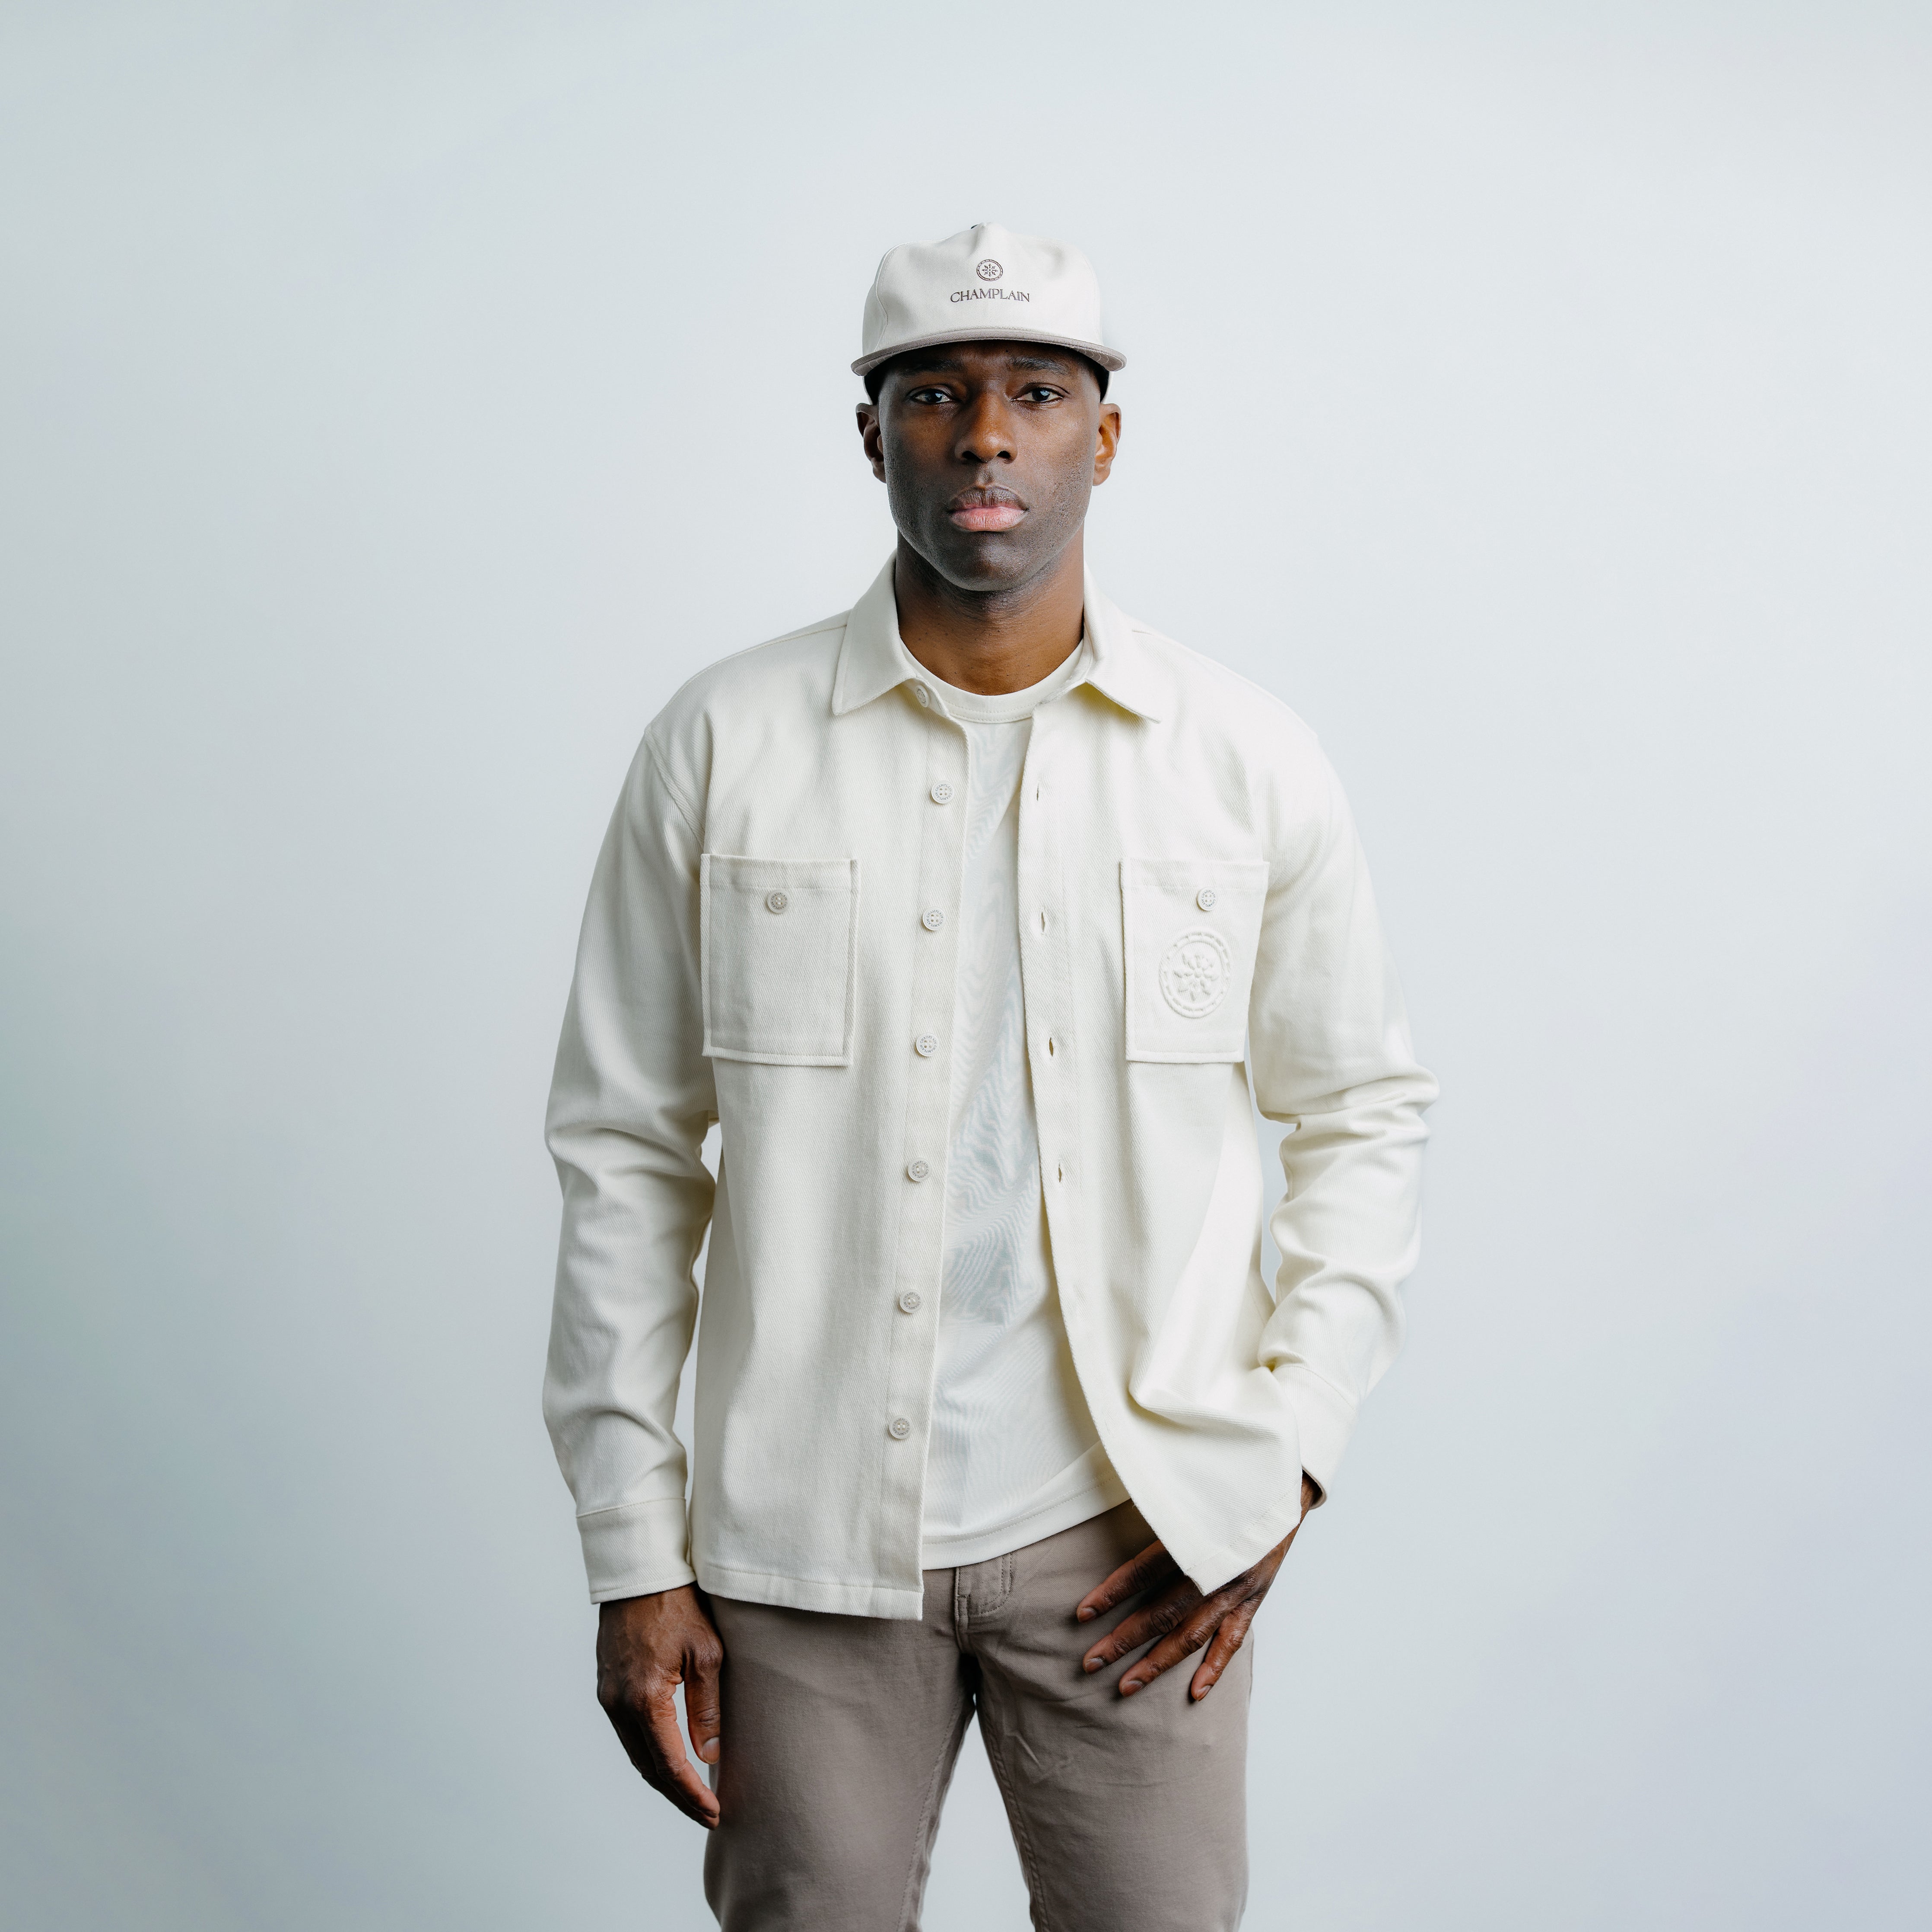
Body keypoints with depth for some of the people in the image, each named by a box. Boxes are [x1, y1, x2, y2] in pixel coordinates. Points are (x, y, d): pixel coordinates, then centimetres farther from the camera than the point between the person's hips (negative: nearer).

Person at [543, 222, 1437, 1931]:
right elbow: (629, 1151, 1)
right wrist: (634, 1552, 0)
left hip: (1129, 1531, 1)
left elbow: (1364, 1112, 10)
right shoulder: (723, 747, -2)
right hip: (802, 1535, 0)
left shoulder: (1249, 761, 1)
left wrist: (1290, 1442, 0)